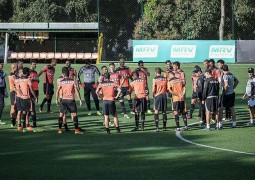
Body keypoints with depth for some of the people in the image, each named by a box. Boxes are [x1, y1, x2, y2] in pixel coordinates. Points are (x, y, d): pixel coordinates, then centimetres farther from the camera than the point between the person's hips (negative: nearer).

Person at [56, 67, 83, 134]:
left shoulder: (61, 82, 0)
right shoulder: (72, 81, -1)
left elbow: (57, 91, -2)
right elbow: (77, 91, -6)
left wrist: (56, 100, 8)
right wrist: (80, 100, -3)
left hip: (64, 100, 1)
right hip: (71, 100, -1)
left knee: (61, 114, 12)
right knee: (74, 114, 1)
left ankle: (60, 129, 11)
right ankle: (76, 129, -4)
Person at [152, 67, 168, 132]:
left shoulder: (155, 79, -6)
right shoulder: (165, 79, 5)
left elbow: (153, 89, -8)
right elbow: (167, 88, 7)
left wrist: (153, 94, 9)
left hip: (157, 96, -4)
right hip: (164, 95, 4)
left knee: (156, 111, 1)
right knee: (164, 111, 10)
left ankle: (157, 127, -6)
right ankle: (164, 127, 12)